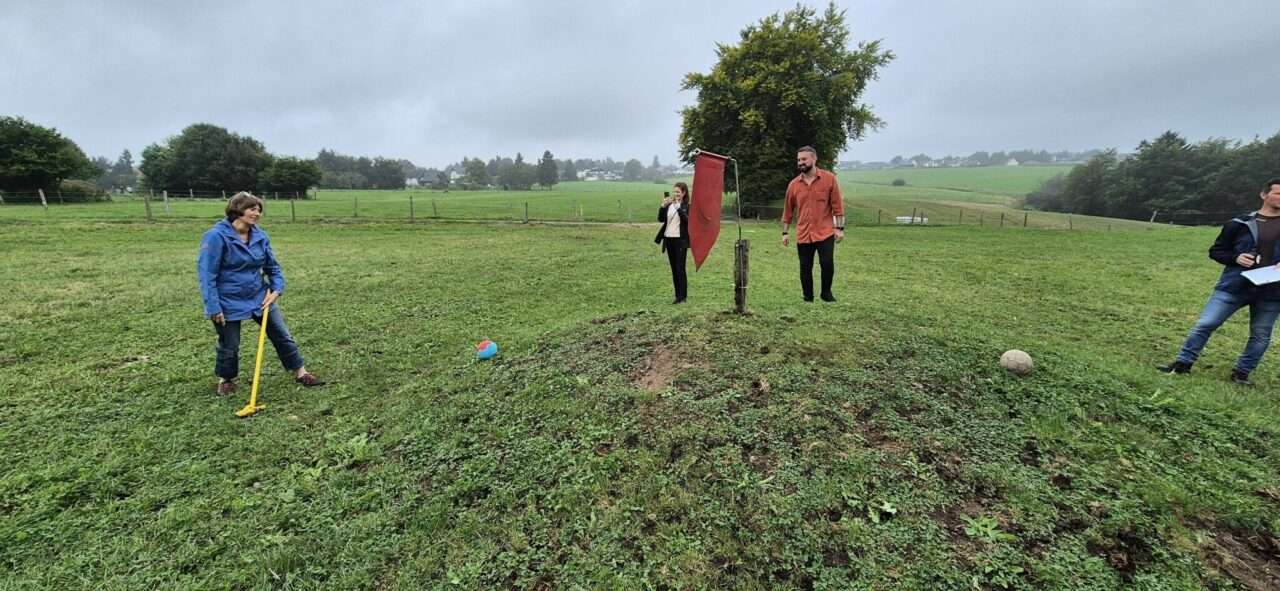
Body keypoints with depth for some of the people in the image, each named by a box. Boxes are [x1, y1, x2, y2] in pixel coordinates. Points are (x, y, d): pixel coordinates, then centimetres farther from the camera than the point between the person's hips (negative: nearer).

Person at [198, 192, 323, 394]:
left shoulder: (260, 236, -1)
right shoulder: (216, 236, -17)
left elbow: (273, 266, 9)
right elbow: (206, 273, -17)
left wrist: (276, 290, -6)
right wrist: (213, 308, -18)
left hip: (260, 297, 5)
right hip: (229, 303, -4)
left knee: (282, 336, 9)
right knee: (229, 346, 11)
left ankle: (300, 372, 21)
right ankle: (226, 379, 38)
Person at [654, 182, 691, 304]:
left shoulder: (687, 206, -4)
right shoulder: (669, 205, 10)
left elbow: (687, 220, -19)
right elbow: (661, 219, 3)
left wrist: (678, 207, -24)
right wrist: (663, 206, -9)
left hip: (681, 240, -6)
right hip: (669, 240, 6)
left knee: (680, 269, -5)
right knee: (674, 269, 10)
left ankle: (682, 296, 1)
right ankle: (678, 295, 17)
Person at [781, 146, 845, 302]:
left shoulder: (829, 179, -2)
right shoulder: (793, 184, 5)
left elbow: (837, 205, -2)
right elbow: (788, 210, 10)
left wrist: (839, 228, -7)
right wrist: (785, 232, 9)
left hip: (825, 233, -2)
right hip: (803, 235, 2)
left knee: (827, 263, -7)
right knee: (805, 268, 7)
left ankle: (826, 293, 17)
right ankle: (808, 298, 20)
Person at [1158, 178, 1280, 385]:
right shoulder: (1240, 224, 2)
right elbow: (1216, 251, 7)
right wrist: (1235, 258, -13)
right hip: (1234, 286, -2)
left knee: (1260, 335, 8)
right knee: (1205, 324, -5)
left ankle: (1241, 373, 21)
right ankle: (1183, 363, 4)